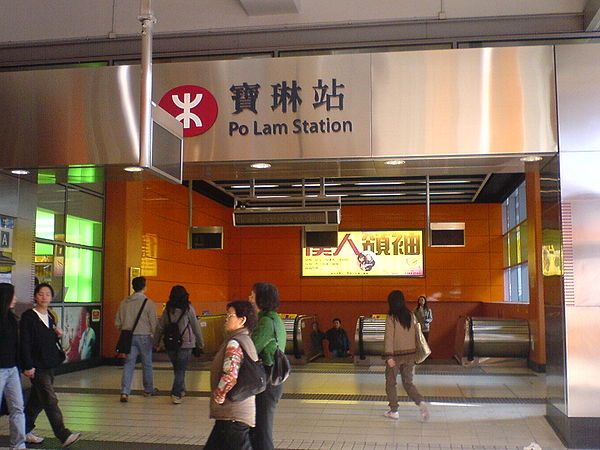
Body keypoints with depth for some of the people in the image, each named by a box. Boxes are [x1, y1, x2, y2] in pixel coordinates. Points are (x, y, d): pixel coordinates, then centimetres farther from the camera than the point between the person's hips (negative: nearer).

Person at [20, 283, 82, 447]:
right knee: (50, 400, -10)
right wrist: (28, 366, -17)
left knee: (37, 400, 14)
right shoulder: (28, 316, -10)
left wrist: (58, 335, 1)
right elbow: (24, 343, -13)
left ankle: (25, 432, 27)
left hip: (49, 364, 8)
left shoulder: (50, 316, 12)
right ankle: (64, 435, -11)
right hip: (37, 366, -8)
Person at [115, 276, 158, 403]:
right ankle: (148, 390, 26)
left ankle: (125, 392, -9)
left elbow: (118, 323, 10)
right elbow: (154, 323, -7)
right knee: (147, 364, 12)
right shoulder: (148, 303, -9)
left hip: (129, 337, 3)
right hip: (144, 336, -3)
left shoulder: (124, 303, 5)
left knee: (129, 364, 3)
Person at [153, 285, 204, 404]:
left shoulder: (168, 309, 4)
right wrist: (200, 342, 10)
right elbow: (195, 326, -1)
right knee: (181, 369, 1)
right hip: (185, 344, -3)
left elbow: (160, 326, 6)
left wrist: (156, 342, 16)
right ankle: (176, 394, -8)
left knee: (177, 368, 18)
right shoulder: (188, 308, -5)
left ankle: (181, 390, 29)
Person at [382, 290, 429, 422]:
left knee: (390, 383, 13)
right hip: (410, 354, 5)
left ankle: (394, 411, 17)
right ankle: (421, 403, -8)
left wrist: (389, 356, -16)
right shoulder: (411, 315, 2)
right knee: (408, 382, 14)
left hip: (396, 355, -4)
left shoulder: (391, 318, -12)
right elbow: (417, 334, 7)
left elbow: (389, 338, -16)